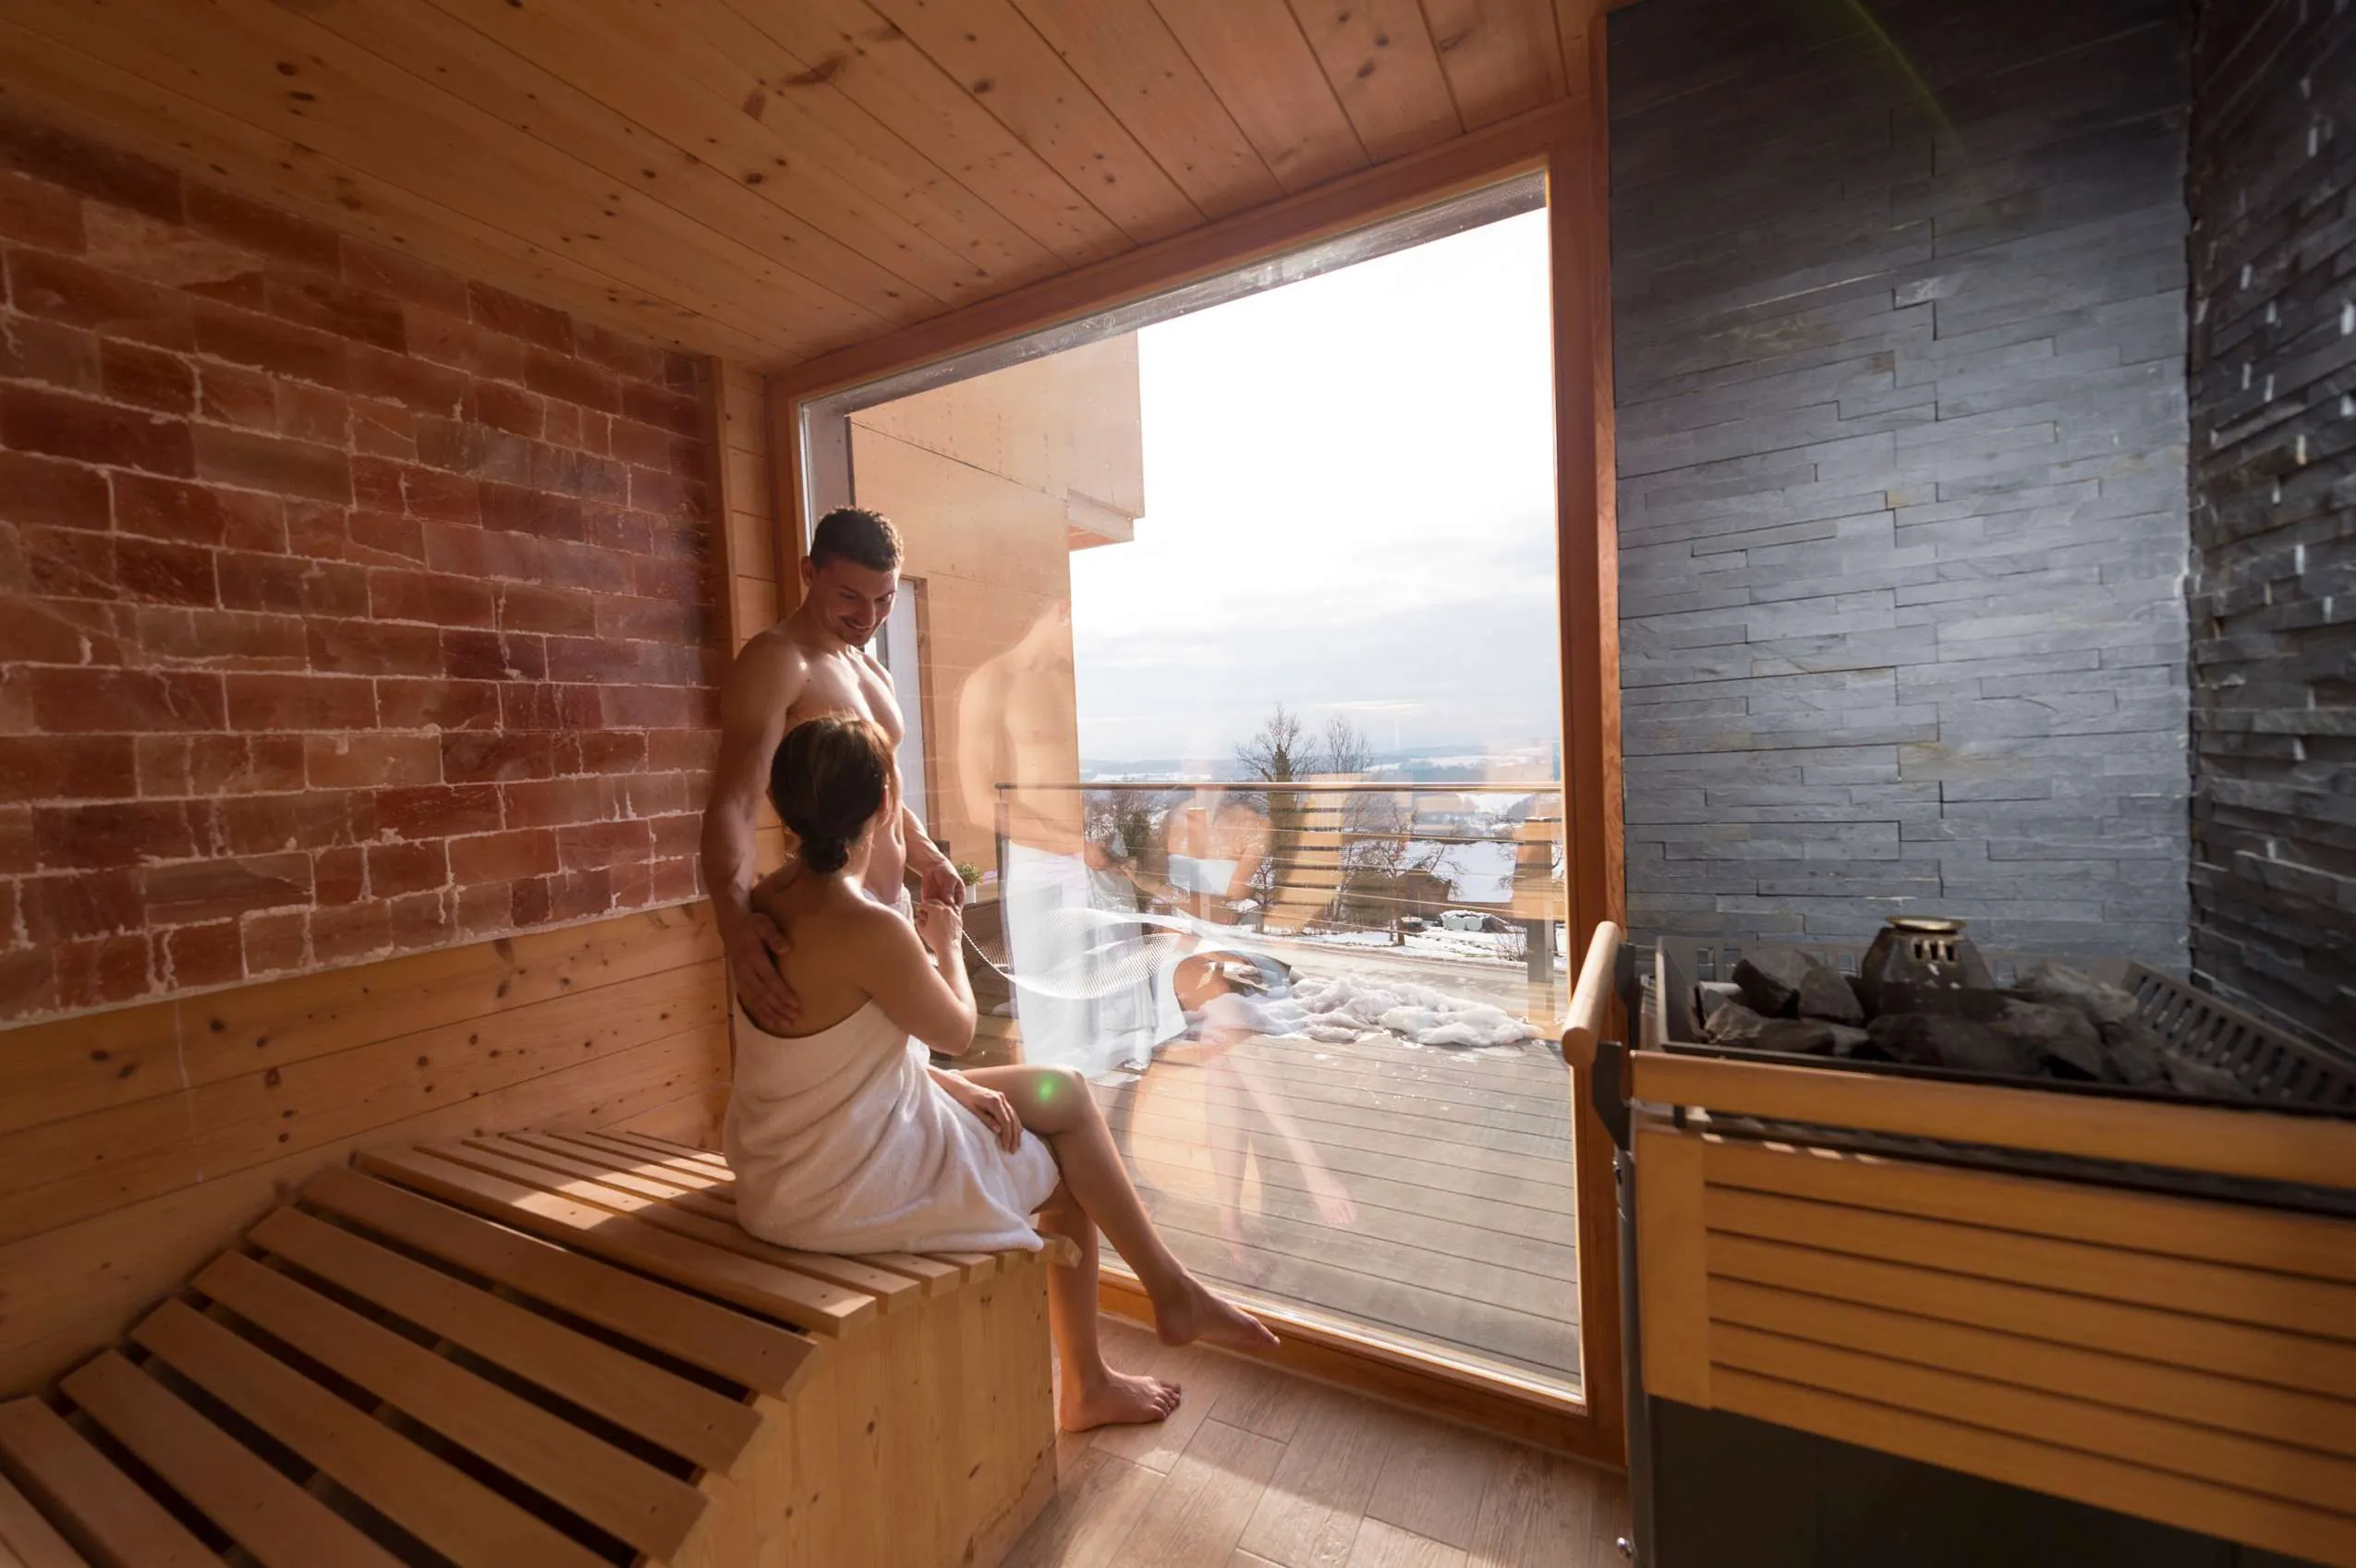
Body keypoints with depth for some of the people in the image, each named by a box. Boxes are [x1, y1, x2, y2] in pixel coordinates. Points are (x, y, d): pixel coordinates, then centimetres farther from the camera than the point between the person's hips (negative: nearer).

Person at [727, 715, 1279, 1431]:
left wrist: (950, 1084, 0)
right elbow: (957, 1031, -12)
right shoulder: (871, 929, -30)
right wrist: (947, 945, 5)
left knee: (1064, 1091, 10)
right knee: (1066, 1179, 12)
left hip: (797, 1160, 8)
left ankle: (1168, 1288, 23)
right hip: (848, 1186, -8)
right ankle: (1086, 1386, 34)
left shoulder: (769, 899, -2)